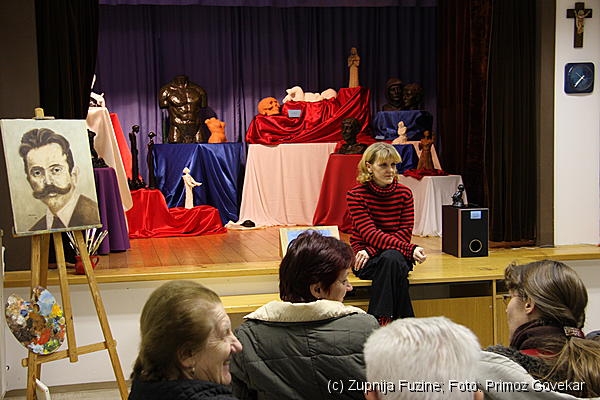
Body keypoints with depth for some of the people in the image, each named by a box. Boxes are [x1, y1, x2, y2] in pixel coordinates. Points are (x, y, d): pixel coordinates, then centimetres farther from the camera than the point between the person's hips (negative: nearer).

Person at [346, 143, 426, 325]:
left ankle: (382, 321, -31)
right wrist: (409, 249, -31)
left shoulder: (404, 193, 3)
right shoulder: (356, 195, -7)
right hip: (365, 260, -2)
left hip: (395, 254, 2)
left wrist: (371, 250, -18)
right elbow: (370, 234, -17)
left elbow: (405, 232, -3)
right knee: (392, 259, -34)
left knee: (392, 258, -34)